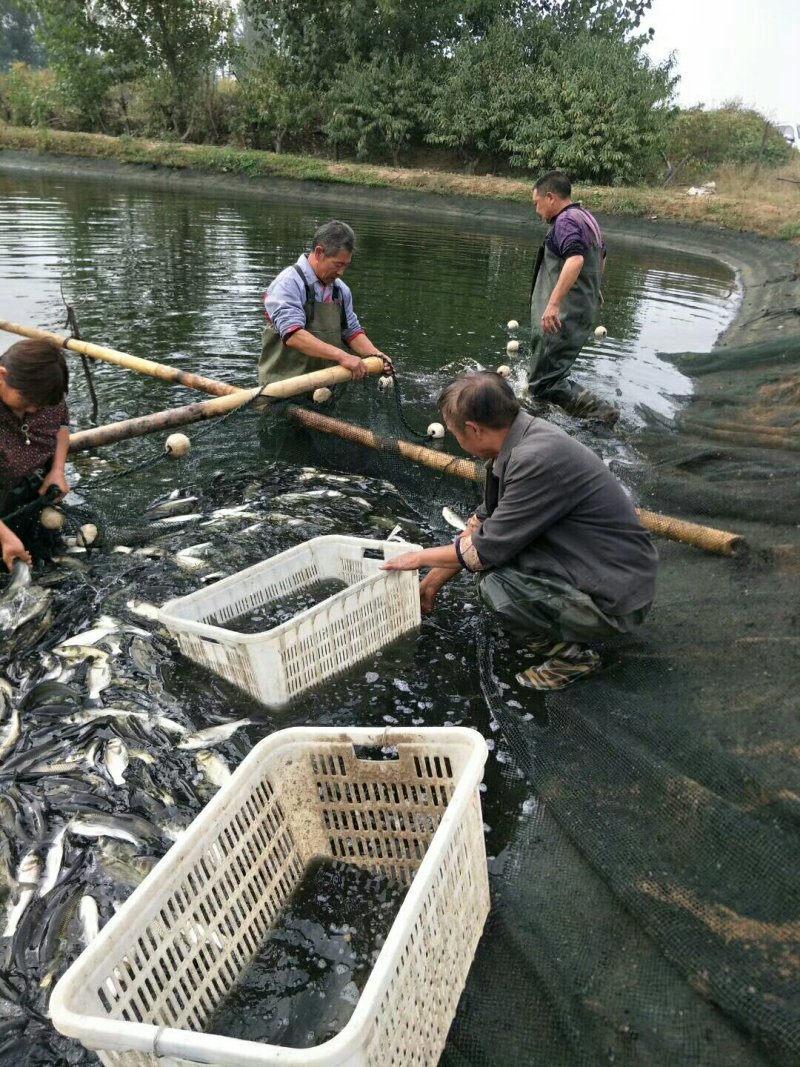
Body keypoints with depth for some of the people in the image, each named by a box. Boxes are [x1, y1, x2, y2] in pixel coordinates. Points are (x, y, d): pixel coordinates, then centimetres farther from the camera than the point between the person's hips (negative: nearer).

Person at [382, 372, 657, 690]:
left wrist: (421, 557, -2)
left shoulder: (538, 459, -28)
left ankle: (571, 653, 0)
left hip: (614, 596, -9)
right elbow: (482, 523, 11)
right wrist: (430, 584, 18)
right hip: (588, 565, 9)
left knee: (496, 584, -24)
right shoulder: (520, 438, 0)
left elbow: (487, 547, -20)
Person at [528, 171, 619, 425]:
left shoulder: (566, 221, -13)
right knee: (554, 373, 16)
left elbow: (575, 260, -31)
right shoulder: (587, 218, 19)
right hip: (584, 310, 10)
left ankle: (600, 413, -14)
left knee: (544, 383, -9)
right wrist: (594, 288, 50)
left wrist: (553, 303, -36)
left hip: (563, 316, -10)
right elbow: (601, 256, 36)